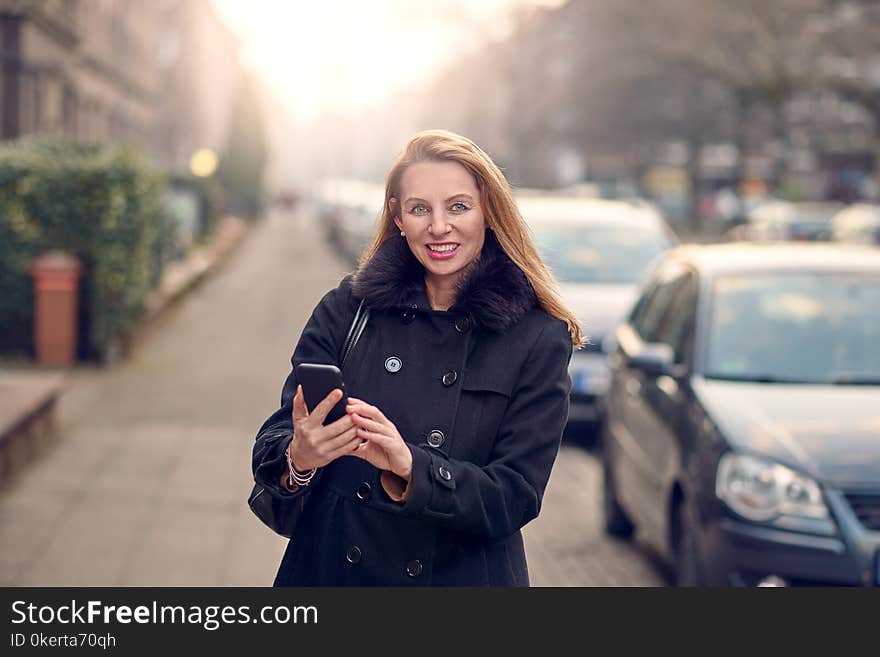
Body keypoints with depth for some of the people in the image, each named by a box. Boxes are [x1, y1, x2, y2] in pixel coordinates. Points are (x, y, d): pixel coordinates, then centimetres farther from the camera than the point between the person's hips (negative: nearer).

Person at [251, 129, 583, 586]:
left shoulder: (538, 338, -9)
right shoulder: (347, 308, -5)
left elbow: (516, 496, -14)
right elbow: (271, 449, -7)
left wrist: (411, 468, -29)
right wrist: (298, 458, -30)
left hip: (463, 578, -1)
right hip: (330, 570, 1)